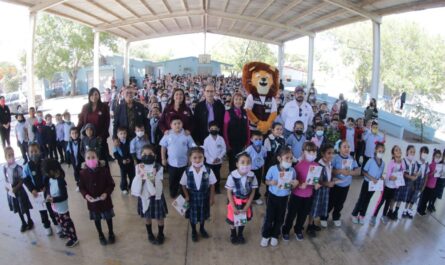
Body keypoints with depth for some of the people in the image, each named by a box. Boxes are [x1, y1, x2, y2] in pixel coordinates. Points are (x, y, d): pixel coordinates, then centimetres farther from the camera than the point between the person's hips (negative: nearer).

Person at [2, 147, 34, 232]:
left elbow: (22, 180, -14)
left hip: (19, 191, -4)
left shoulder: (18, 168, -20)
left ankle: (30, 221, 34)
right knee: (18, 209, 18)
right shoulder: (4, 168, -9)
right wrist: (7, 186, -13)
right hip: (10, 192, 4)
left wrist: (15, 188, -22)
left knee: (25, 207, 12)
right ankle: (23, 223, 36)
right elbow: (5, 180, 3)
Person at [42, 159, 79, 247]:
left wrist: (53, 199, -29)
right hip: (55, 206, 8)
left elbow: (64, 196, -29)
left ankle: (74, 238, 24)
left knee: (66, 223, 7)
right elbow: (47, 186, 13)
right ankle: (66, 232, 51)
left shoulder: (60, 181, -30)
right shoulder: (51, 178, -6)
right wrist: (48, 194, -2)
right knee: (60, 222, 27)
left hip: (62, 208, -8)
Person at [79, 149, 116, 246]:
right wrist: (86, 195, -19)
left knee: (108, 217, 18)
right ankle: (101, 235, 43)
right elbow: (81, 187, -2)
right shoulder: (83, 172, -12)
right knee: (96, 219, 19)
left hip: (105, 199, -1)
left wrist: (106, 193, -24)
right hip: (92, 201, 1)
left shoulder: (104, 170, -15)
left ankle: (111, 233, 42)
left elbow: (111, 184, -9)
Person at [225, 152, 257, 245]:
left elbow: (253, 192, -7)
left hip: (246, 201, 2)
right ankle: (233, 235, 44)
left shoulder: (252, 176, -20)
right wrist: (234, 207, -15)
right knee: (233, 220, 15)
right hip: (234, 201, -2)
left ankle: (240, 234, 48)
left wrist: (247, 206, -8)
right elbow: (229, 192, -16)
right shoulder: (232, 176, -28)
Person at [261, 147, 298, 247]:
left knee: (280, 218, 16)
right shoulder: (272, 169, -19)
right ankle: (265, 235, 29)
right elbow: (266, 181, -4)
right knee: (269, 217, 8)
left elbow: (292, 187, -1)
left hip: (284, 197, 2)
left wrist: (295, 184, -23)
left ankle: (274, 236, 37)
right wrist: (271, 182, -26)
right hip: (272, 196, -2)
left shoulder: (292, 171, -13)